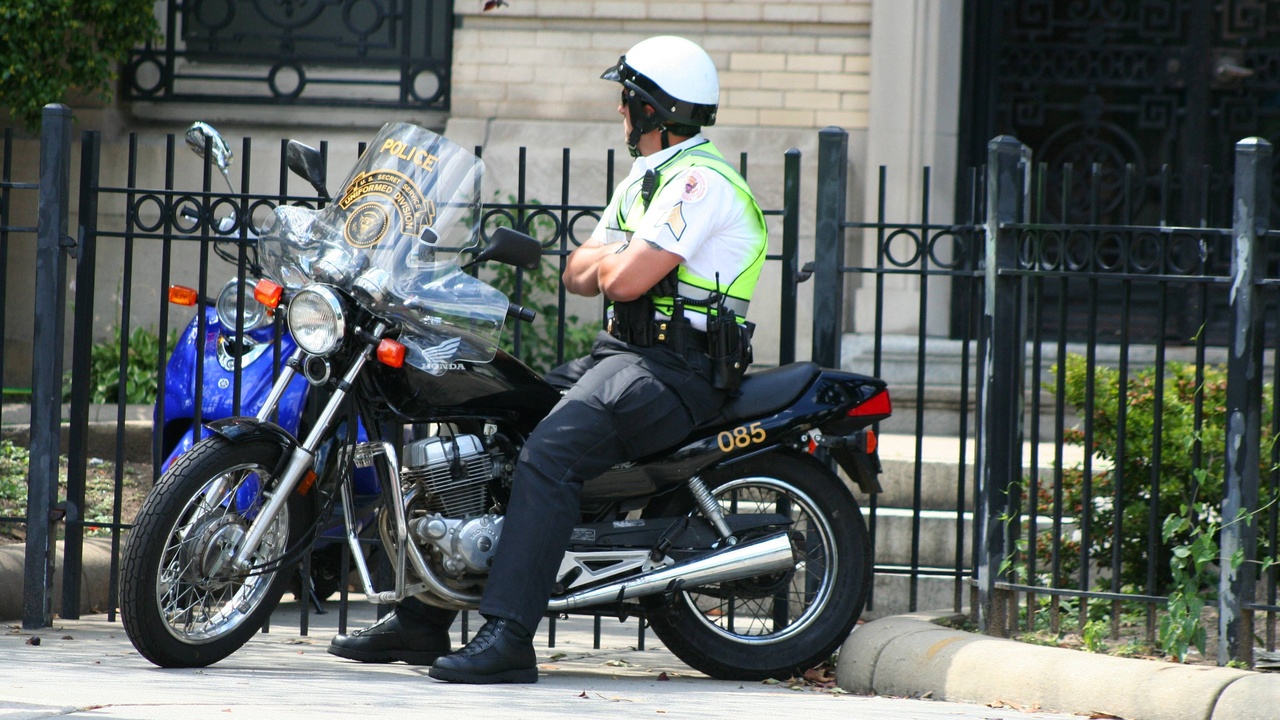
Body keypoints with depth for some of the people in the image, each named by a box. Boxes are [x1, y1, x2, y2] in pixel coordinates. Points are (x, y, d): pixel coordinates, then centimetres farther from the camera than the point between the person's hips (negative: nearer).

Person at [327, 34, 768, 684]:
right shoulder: (644, 177, 21)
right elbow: (580, 277, 21)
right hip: (621, 355, 11)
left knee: (549, 452, -31)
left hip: (674, 371, -11)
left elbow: (626, 280, -21)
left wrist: (611, 258, 2)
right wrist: (614, 254, -1)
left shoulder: (697, 179, -13)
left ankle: (508, 636, -38)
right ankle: (421, 618, 7)